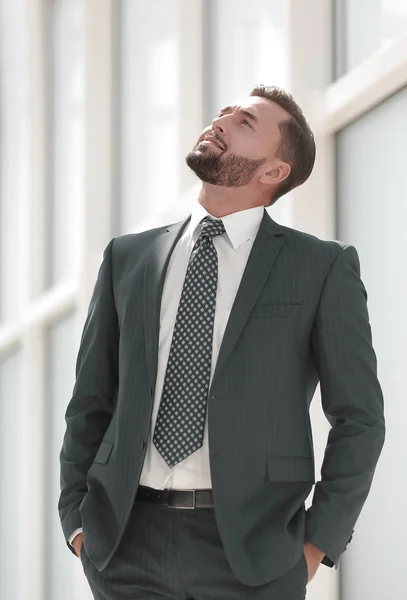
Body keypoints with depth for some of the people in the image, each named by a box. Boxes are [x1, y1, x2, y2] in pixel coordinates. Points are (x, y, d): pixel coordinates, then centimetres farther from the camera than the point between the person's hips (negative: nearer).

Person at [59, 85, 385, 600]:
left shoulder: (323, 268, 1)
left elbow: (359, 418, 1)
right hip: (127, 544, 3)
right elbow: (91, 401, 14)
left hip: (252, 550, -2)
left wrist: (319, 542, -5)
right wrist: (75, 517, 4)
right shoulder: (128, 258, 11)